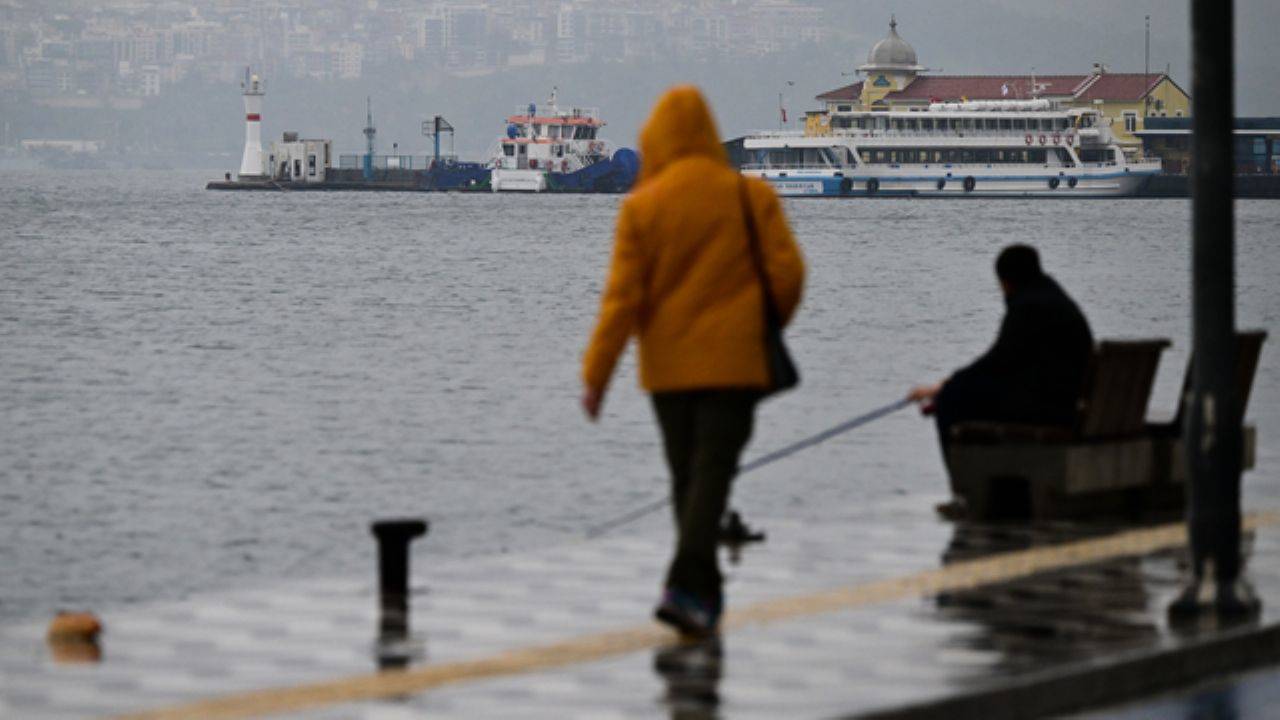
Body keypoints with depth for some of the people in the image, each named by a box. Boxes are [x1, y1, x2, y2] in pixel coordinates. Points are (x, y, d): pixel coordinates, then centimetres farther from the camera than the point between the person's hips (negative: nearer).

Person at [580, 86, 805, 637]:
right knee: (712, 474, -6)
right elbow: (787, 272, -4)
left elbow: (622, 296, -7)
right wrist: (765, 328, 15)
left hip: (667, 367, 1)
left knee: (685, 476, 14)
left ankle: (704, 594, 22)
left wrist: (596, 373, -5)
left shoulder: (641, 206, -4)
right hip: (733, 363, -1)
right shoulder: (752, 197, -2)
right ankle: (686, 586, -23)